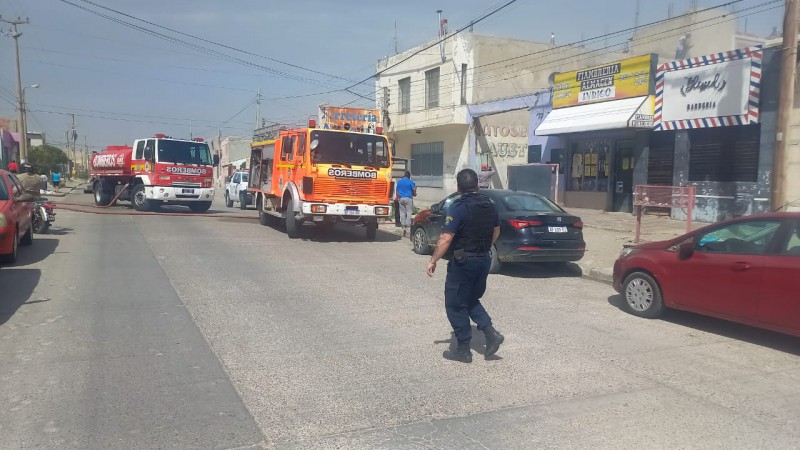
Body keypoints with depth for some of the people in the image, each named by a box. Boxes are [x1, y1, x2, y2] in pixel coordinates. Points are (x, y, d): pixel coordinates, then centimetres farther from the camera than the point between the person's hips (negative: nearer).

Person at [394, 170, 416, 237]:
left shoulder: (399, 181, 9)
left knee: (402, 212, 7)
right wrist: (414, 194, 18)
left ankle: (403, 224, 6)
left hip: (401, 198, 4)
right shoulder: (410, 182, -4)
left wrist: (397, 197, 18)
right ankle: (408, 224, -10)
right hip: (408, 198, -4)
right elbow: (414, 190, -1)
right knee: (409, 212, -2)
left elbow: (397, 190, 10)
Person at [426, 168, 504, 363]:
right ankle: (491, 333, 8)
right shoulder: (490, 205, 5)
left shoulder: (458, 207, -17)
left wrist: (433, 261, -12)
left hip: (463, 261, -7)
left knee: (456, 306, 5)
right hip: (484, 260, 7)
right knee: (471, 300, 23)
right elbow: (496, 232, 18)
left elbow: (446, 239, -21)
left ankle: (463, 350, 10)